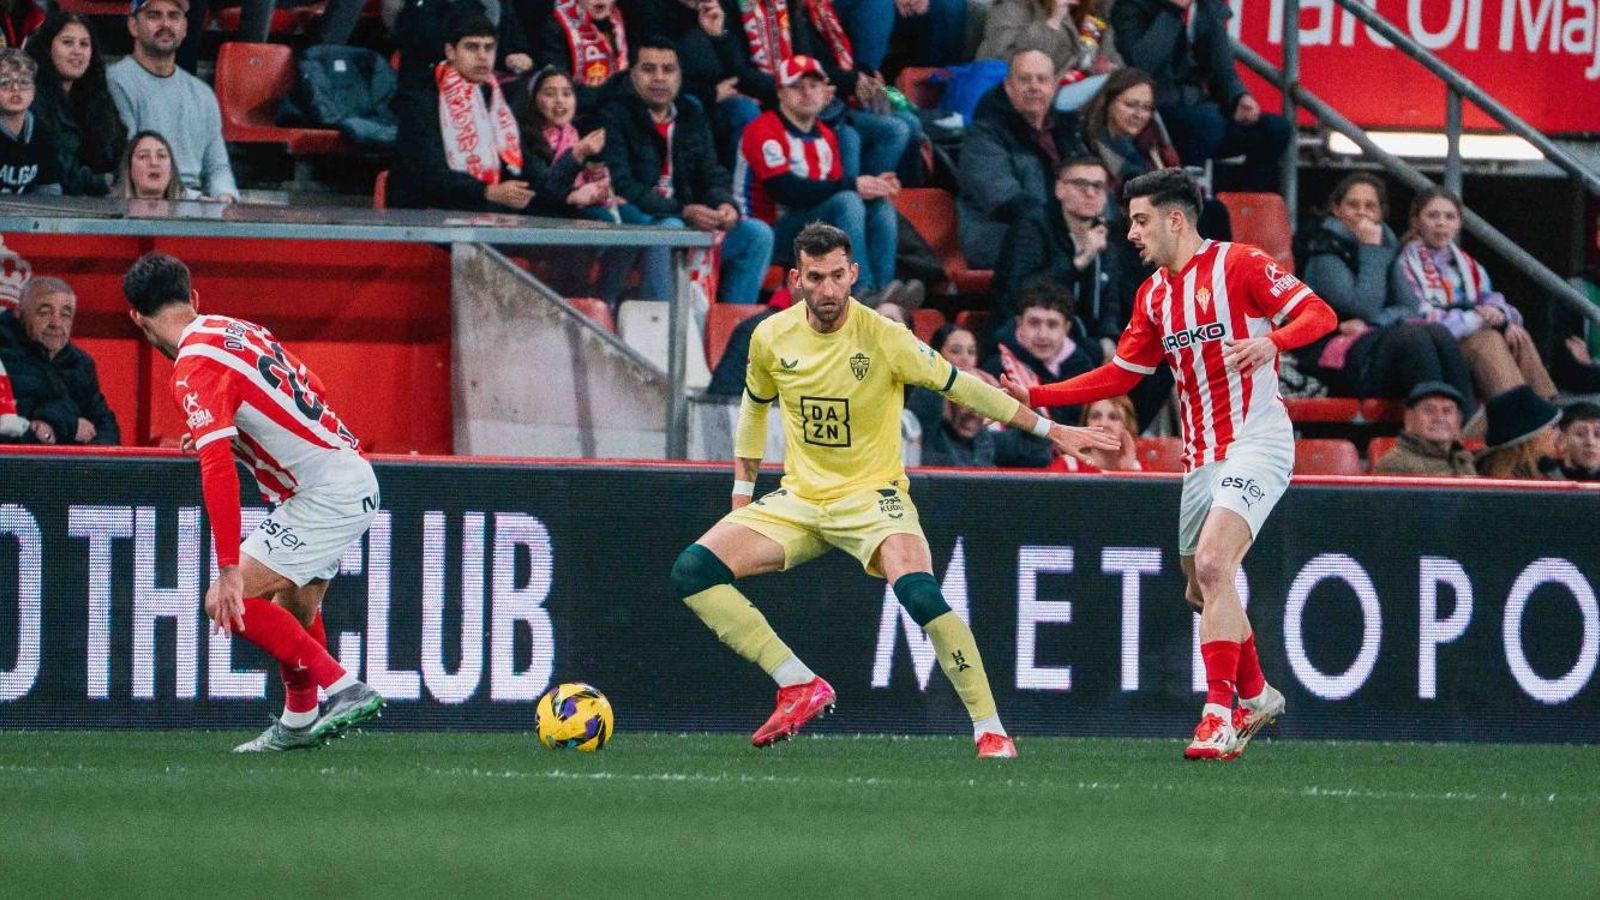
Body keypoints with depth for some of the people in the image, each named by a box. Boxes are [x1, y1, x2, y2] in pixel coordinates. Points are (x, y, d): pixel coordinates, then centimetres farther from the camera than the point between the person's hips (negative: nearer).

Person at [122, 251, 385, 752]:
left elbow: (217, 468, -26)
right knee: (295, 603, 27)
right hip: (358, 482, 9)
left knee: (228, 603, -11)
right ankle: (298, 724, 38)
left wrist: (229, 570, -27)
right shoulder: (238, 330, 11)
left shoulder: (195, 369, -16)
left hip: (326, 496, -9)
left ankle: (345, 689, -11)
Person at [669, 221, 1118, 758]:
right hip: (799, 500, 4)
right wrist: (742, 489, 18)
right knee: (692, 572, -14)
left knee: (920, 594, -32)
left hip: (872, 495, -4)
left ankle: (990, 730, -19)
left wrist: (1050, 430, -1)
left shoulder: (883, 338, -15)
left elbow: (959, 387, -5)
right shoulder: (771, 338, -3)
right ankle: (799, 688, -6)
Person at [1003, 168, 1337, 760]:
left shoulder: (1239, 264, -8)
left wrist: (1271, 341, -31)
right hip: (1201, 456, 8)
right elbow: (1119, 375, 20)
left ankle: (1219, 716, -25)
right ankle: (1255, 695, 36)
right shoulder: (1153, 295, 15)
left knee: (1212, 563, -24)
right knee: (1203, 588, 13)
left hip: (1256, 440, -8)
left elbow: (1320, 314, -12)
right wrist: (1034, 396, 13)